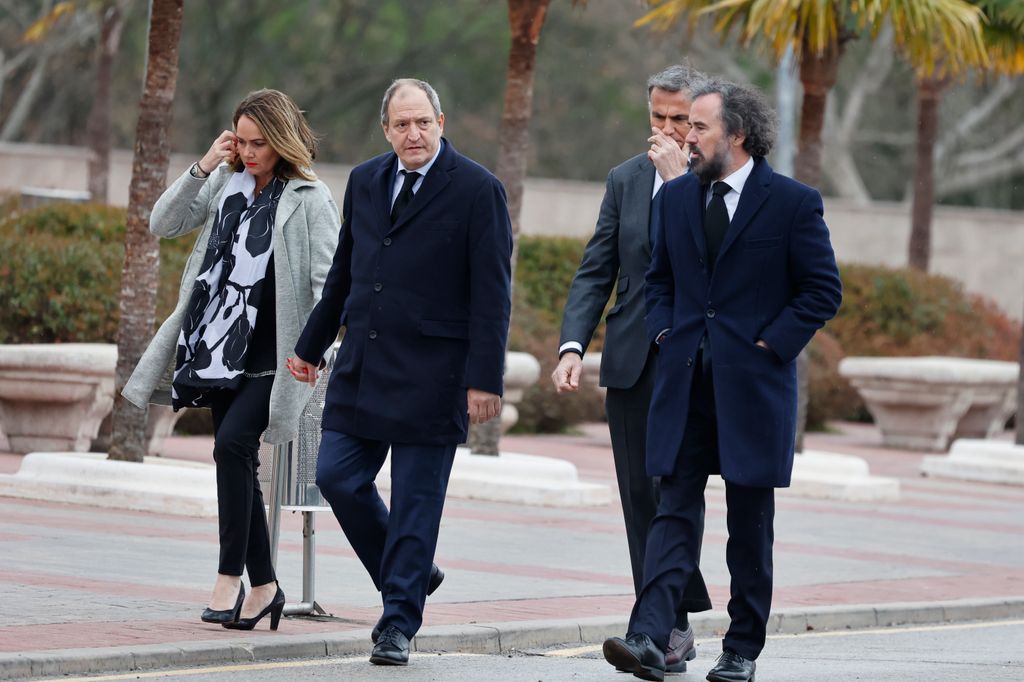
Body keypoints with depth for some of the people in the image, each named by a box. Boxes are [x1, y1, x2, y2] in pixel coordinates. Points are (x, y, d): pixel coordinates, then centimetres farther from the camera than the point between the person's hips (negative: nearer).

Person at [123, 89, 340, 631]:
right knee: (238, 463, 7)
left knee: (232, 444, -22)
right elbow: (163, 224, 8)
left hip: (273, 357, -6)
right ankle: (263, 586, 15)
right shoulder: (226, 185, 11)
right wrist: (202, 168, -2)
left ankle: (229, 576, -16)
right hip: (223, 349, 6)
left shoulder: (310, 200, -5)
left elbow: (327, 281, -9)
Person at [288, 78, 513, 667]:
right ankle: (410, 574, 22)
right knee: (338, 477, 2)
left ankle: (399, 624, 6)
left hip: (430, 375, -6)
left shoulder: (478, 191, -7)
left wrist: (485, 379, -15)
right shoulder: (365, 182, 11)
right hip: (363, 366, 6)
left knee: (416, 499, -2)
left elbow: (492, 294, -10)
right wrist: (312, 347, 23)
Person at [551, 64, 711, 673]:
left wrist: (678, 178, -16)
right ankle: (675, 630, 12)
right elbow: (595, 273, 9)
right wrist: (573, 345, -4)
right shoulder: (625, 180, 13)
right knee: (641, 499, 6)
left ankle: (666, 626, -10)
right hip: (632, 362, 5)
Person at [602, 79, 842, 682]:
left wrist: (771, 345, -8)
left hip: (753, 383, -3)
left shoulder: (793, 202, -4)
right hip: (685, 382, 3)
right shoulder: (676, 197, 10)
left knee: (751, 524, 5)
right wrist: (663, 333, 6)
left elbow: (823, 291, -2)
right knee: (676, 512, -6)